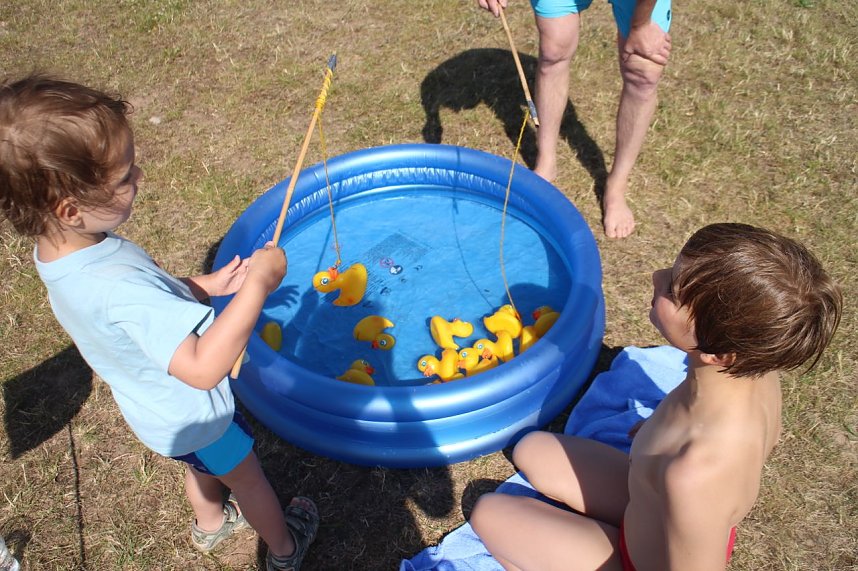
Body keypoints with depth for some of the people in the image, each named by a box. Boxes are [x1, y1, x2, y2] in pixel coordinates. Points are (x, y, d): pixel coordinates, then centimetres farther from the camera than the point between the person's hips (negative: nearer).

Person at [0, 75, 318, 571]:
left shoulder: (54, 251, -15)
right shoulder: (118, 285, -45)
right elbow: (202, 368, -50)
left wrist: (206, 285, -6)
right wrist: (258, 284, -47)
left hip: (157, 412, 7)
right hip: (194, 417, -7)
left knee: (203, 466, 36)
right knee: (245, 477, 22)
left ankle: (210, 523, 65)